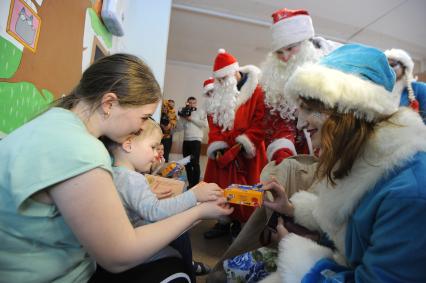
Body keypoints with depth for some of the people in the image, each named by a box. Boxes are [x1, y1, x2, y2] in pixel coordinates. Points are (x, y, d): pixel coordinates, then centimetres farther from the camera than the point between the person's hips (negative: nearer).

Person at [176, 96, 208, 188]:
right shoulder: (184, 112, 15)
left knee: (195, 162, -10)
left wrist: (192, 119, -8)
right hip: (186, 140, 5)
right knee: (187, 163, 8)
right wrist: (182, 118, -5)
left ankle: (196, 184, -2)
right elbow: (179, 128, 9)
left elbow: (205, 124, -11)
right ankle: (190, 183, 19)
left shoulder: (201, 112, 5)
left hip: (196, 140, -5)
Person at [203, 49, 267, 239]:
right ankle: (224, 222, 22)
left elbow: (260, 122, -13)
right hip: (223, 151, 5)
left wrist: (243, 144, -18)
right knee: (221, 186, 8)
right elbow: (213, 123, 9)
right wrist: (217, 147, -3)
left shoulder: (256, 92, -7)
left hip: (246, 152, -5)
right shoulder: (218, 95, 12)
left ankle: (242, 224, 19)